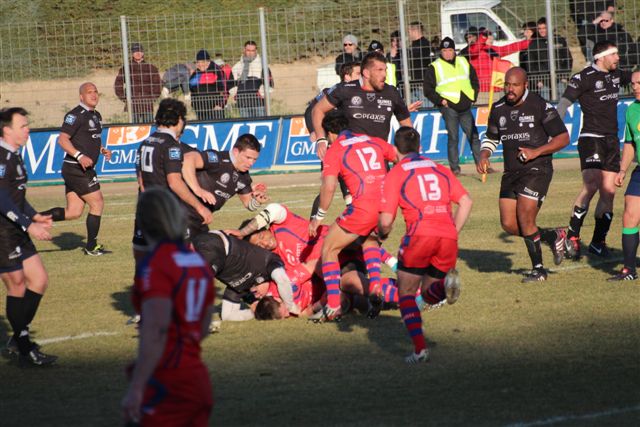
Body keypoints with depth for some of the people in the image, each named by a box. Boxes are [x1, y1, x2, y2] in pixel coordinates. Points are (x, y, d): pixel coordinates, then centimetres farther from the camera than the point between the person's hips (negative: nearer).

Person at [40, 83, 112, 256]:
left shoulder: (96, 116, 17)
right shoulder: (75, 115, -13)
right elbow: (62, 139, -19)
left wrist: (102, 150, 10)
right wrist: (79, 156, -29)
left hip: (84, 169, 9)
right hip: (76, 169, -9)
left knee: (73, 212, 7)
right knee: (97, 203, -3)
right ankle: (91, 246, 8)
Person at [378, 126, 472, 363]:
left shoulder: (395, 174, 9)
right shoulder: (440, 170, 22)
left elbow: (386, 221, 2)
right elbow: (466, 201, 12)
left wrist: (382, 233, 24)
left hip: (420, 235, -4)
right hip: (448, 237, 4)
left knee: (406, 294, 12)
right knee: (429, 295, 20)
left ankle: (420, 348, -5)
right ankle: (446, 283, -16)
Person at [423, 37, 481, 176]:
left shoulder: (464, 62, 13)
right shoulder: (434, 68, -1)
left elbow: (474, 80, 23)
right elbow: (428, 90, 0)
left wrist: (473, 96, 11)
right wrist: (440, 101, -9)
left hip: (465, 107, 4)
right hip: (449, 107, -4)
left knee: (474, 136, 6)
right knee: (453, 138, -5)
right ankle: (454, 168, -2)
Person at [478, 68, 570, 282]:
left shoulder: (541, 107, -9)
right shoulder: (498, 109, 8)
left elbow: (563, 138, -7)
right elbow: (491, 138, 22)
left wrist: (536, 152, -19)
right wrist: (484, 156, 1)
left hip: (537, 170, -6)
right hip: (511, 173, 6)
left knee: (525, 220, -13)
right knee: (508, 224, -1)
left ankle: (538, 269, 3)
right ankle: (553, 236, 22)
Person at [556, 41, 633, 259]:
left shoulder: (615, 75, 13)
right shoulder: (583, 78, -9)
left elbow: (634, 77, 33)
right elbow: (564, 103, -15)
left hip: (611, 141, 7)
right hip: (591, 139, -7)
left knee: (608, 192, 3)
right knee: (591, 186, -21)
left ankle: (598, 242, 10)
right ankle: (572, 236, -13)